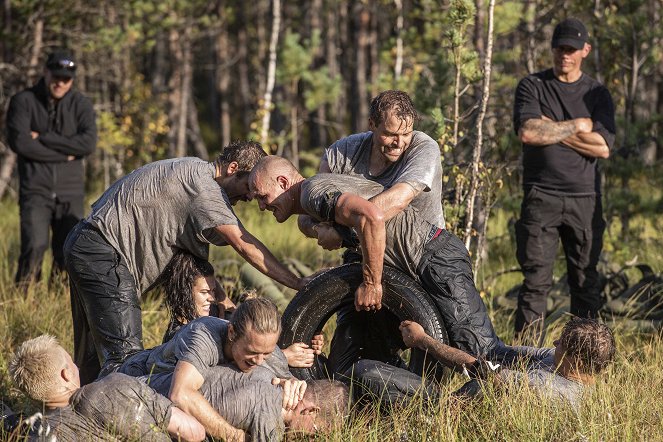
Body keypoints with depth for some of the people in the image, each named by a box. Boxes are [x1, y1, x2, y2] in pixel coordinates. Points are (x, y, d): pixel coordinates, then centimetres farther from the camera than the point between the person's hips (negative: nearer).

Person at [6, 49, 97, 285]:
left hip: (70, 192, 3)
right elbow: (19, 141, -13)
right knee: (35, 246, -17)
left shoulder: (81, 104, 5)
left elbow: (88, 142, -10)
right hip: (35, 189, -2)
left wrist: (43, 138, -11)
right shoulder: (23, 101, 1)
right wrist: (64, 155, -9)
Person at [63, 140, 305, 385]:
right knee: (126, 355, -16)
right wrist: (296, 282, -21)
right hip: (103, 254, -11)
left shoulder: (192, 171, 17)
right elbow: (244, 244, -22)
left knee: (92, 358, 16)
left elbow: (196, 254, 18)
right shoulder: (201, 181, -16)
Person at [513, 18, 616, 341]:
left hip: (585, 198, 2)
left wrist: (550, 130, -7)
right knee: (536, 280, -6)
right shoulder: (532, 86, 6)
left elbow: (603, 147, -4)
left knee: (586, 283, 4)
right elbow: (527, 132, -12)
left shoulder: (597, 94, 10)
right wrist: (577, 126, -5)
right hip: (541, 196, -2)